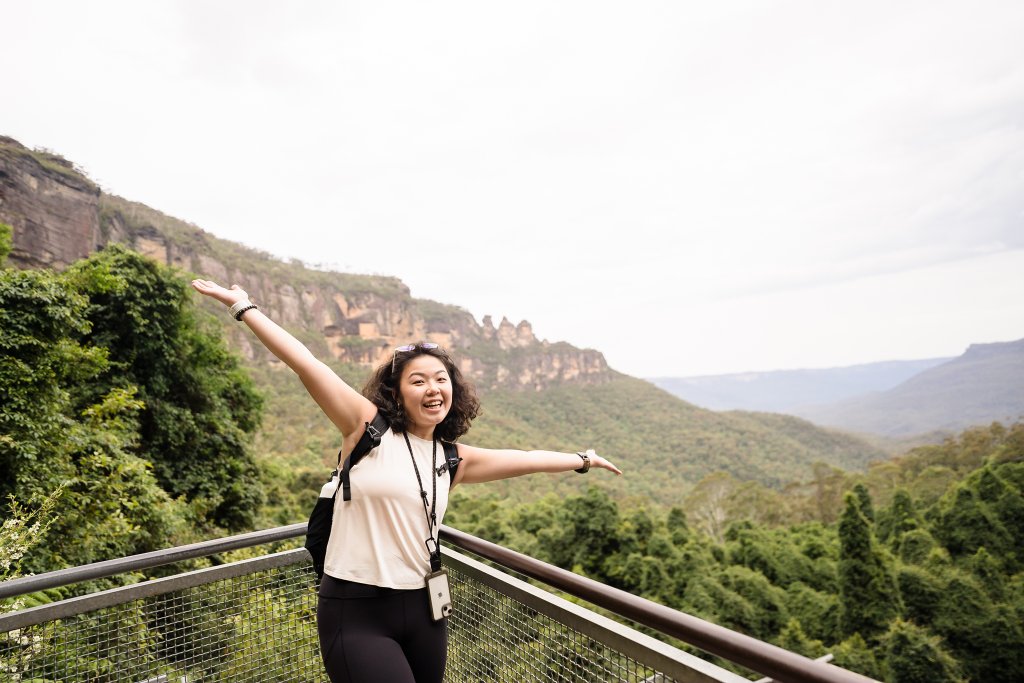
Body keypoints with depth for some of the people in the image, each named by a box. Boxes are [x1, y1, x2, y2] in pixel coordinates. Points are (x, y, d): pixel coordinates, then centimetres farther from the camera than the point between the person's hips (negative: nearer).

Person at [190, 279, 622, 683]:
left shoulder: (453, 459, 6)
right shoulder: (368, 428, -9)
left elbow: (526, 459, 15)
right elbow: (306, 365, -13)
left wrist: (582, 459, 24)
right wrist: (242, 306, -14)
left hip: (422, 608, 5)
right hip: (355, 613, -5)